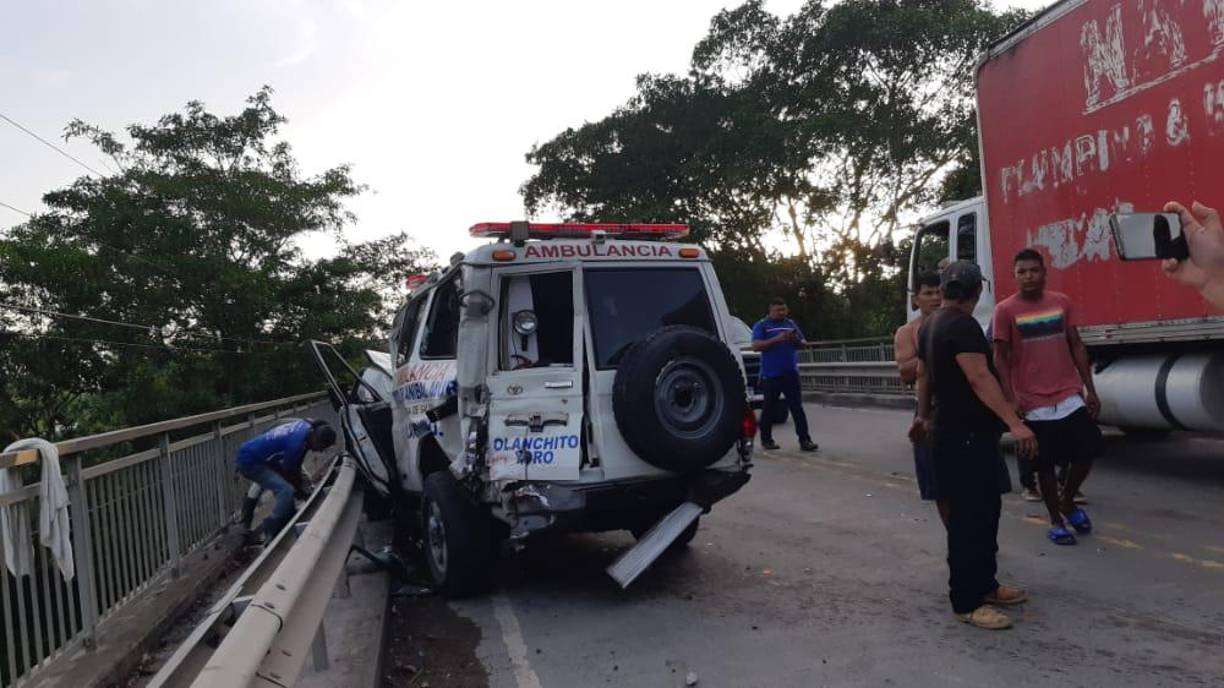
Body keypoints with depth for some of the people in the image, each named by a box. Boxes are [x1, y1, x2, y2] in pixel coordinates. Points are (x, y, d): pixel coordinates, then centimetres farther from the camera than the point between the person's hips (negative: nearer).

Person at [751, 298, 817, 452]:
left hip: (791, 373, 3)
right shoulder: (762, 325, 0)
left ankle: (804, 440, -2)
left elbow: (804, 343, 17)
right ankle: (766, 439, 19)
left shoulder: (791, 323, 15)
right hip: (771, 374, -3)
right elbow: (756, 346, -12)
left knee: (797, 407, -1)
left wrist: (797, 340, -8)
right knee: (769, 408, 6)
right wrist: (777, 339, -21)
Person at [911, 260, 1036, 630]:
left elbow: (923, 375, 23)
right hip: (965, 436, -11)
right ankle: (966, 602, 0)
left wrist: (923, 417, 34)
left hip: (954, 431, 11)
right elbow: (979, 379, -29)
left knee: (984, 510, 18)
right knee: (968, 517, -6)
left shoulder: (931, 325, 13)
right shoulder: (962, 326, -18)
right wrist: (1015, 423, -35)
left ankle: (984, 585, 28)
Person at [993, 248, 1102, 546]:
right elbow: (1000, 358, -6)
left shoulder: (1062, 302, 5)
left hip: (1071, 395, 3)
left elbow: (1076, 346, 9)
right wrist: (1010, 400, -13)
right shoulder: (1005, 310, -6)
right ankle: (1055, 520, 22)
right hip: (1034, 403, -3)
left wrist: (1090, 389, 6)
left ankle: (1067, 500, 29)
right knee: (1045, 464, 5)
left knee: (1088, 449, 3)